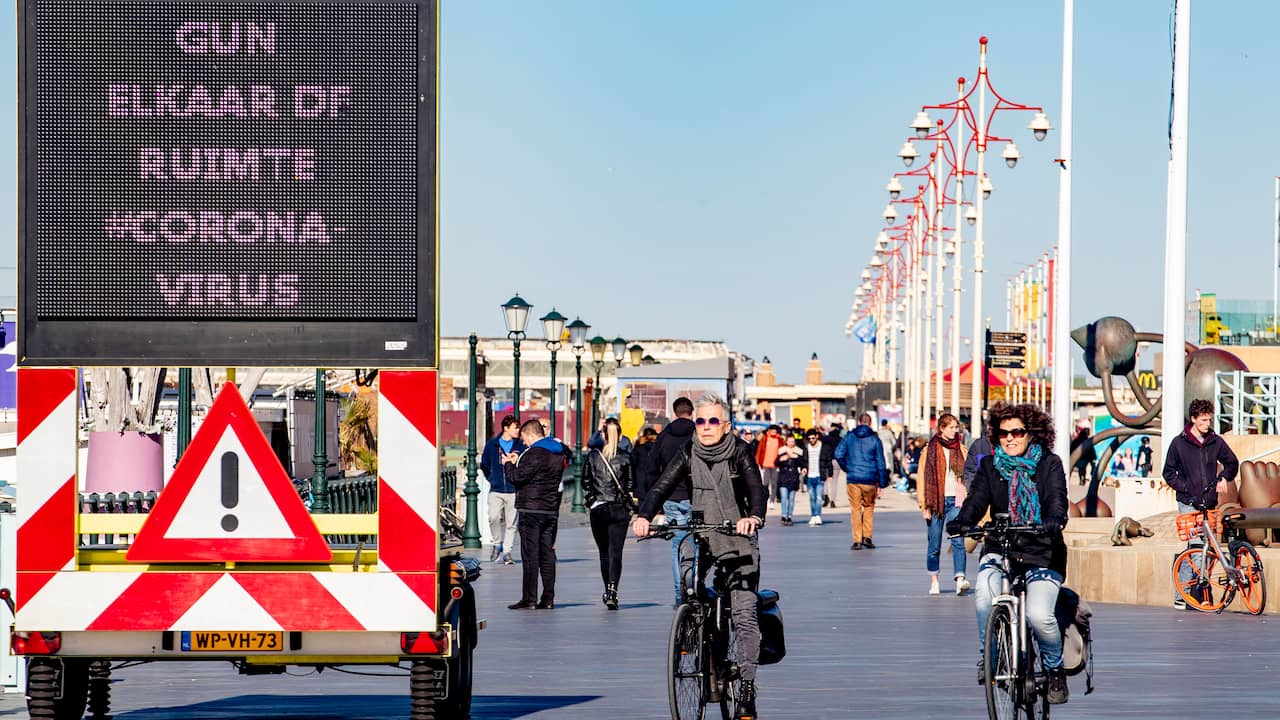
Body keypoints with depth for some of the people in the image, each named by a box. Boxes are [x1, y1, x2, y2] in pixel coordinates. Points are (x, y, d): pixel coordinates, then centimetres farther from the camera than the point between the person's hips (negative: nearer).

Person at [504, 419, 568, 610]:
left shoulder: (534, 454, -14)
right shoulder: (558, 453, 13)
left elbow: (518, 477, -15)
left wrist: (508, 464, 4)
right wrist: (518, 461, 20)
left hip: (531, 510, -8)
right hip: (551, 510, 8)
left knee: (530, 555, -6)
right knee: (547, 555, 9)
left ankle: (529, 598, -7)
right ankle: (548, 598, 8)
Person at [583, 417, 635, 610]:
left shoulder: (593, 456, -1)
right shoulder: (626, 457, -4)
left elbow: (585, 484, 3)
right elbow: (630, 486, -3)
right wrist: (631, 508, 8)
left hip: (598, 509, 1)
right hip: (619, 510, -1)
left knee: (604, 552, 14)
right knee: (615, 552, -2)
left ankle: (607, 592, 18)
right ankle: (612, 591, -19)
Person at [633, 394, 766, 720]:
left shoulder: (740, 453, -6)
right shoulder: (689, 456, 1)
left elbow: (756, 487, -21)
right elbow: (662, 486, -11)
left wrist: (754, 516, -43)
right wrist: (643, 516, -31)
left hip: (739, 544, -3)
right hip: (700, 543, 3)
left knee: (744, 616, -11)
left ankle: (746, 688, -10)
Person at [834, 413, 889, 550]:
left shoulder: (849, 437, 3)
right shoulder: (874, 440, 1)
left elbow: (838, 454, -5)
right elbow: (880, 463, 0)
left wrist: (846, 468, 11)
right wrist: (882, 484, 3)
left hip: (853, 479, 0)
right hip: (870, 480, 0)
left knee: (855, 509, 6)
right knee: (869, 507, 17)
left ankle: (857, 540, 2)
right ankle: (867, 537, 9)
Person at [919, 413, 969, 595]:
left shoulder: (961, 450, 9)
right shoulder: (930, 450, 3)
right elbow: (922, 478, 1)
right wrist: (924, 505, -5)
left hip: (955, 501, 1)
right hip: (935, 502, -1)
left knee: (958, 541, -16)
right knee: (934, 545, 6)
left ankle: (960, 580, -26)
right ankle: (934, 582, 19)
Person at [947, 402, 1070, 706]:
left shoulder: (1049, 464, 1)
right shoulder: (990, 466, 8)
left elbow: (1057, 501, -13)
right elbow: (977, 499, -6)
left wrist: (1053, 523, -37)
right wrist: (961, 522, -28)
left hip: (1042, 554, -2)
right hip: (1000, 549, 2)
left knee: (1038, 614, -24)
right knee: (985, 591, -32)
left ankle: (1055, 669, 4)